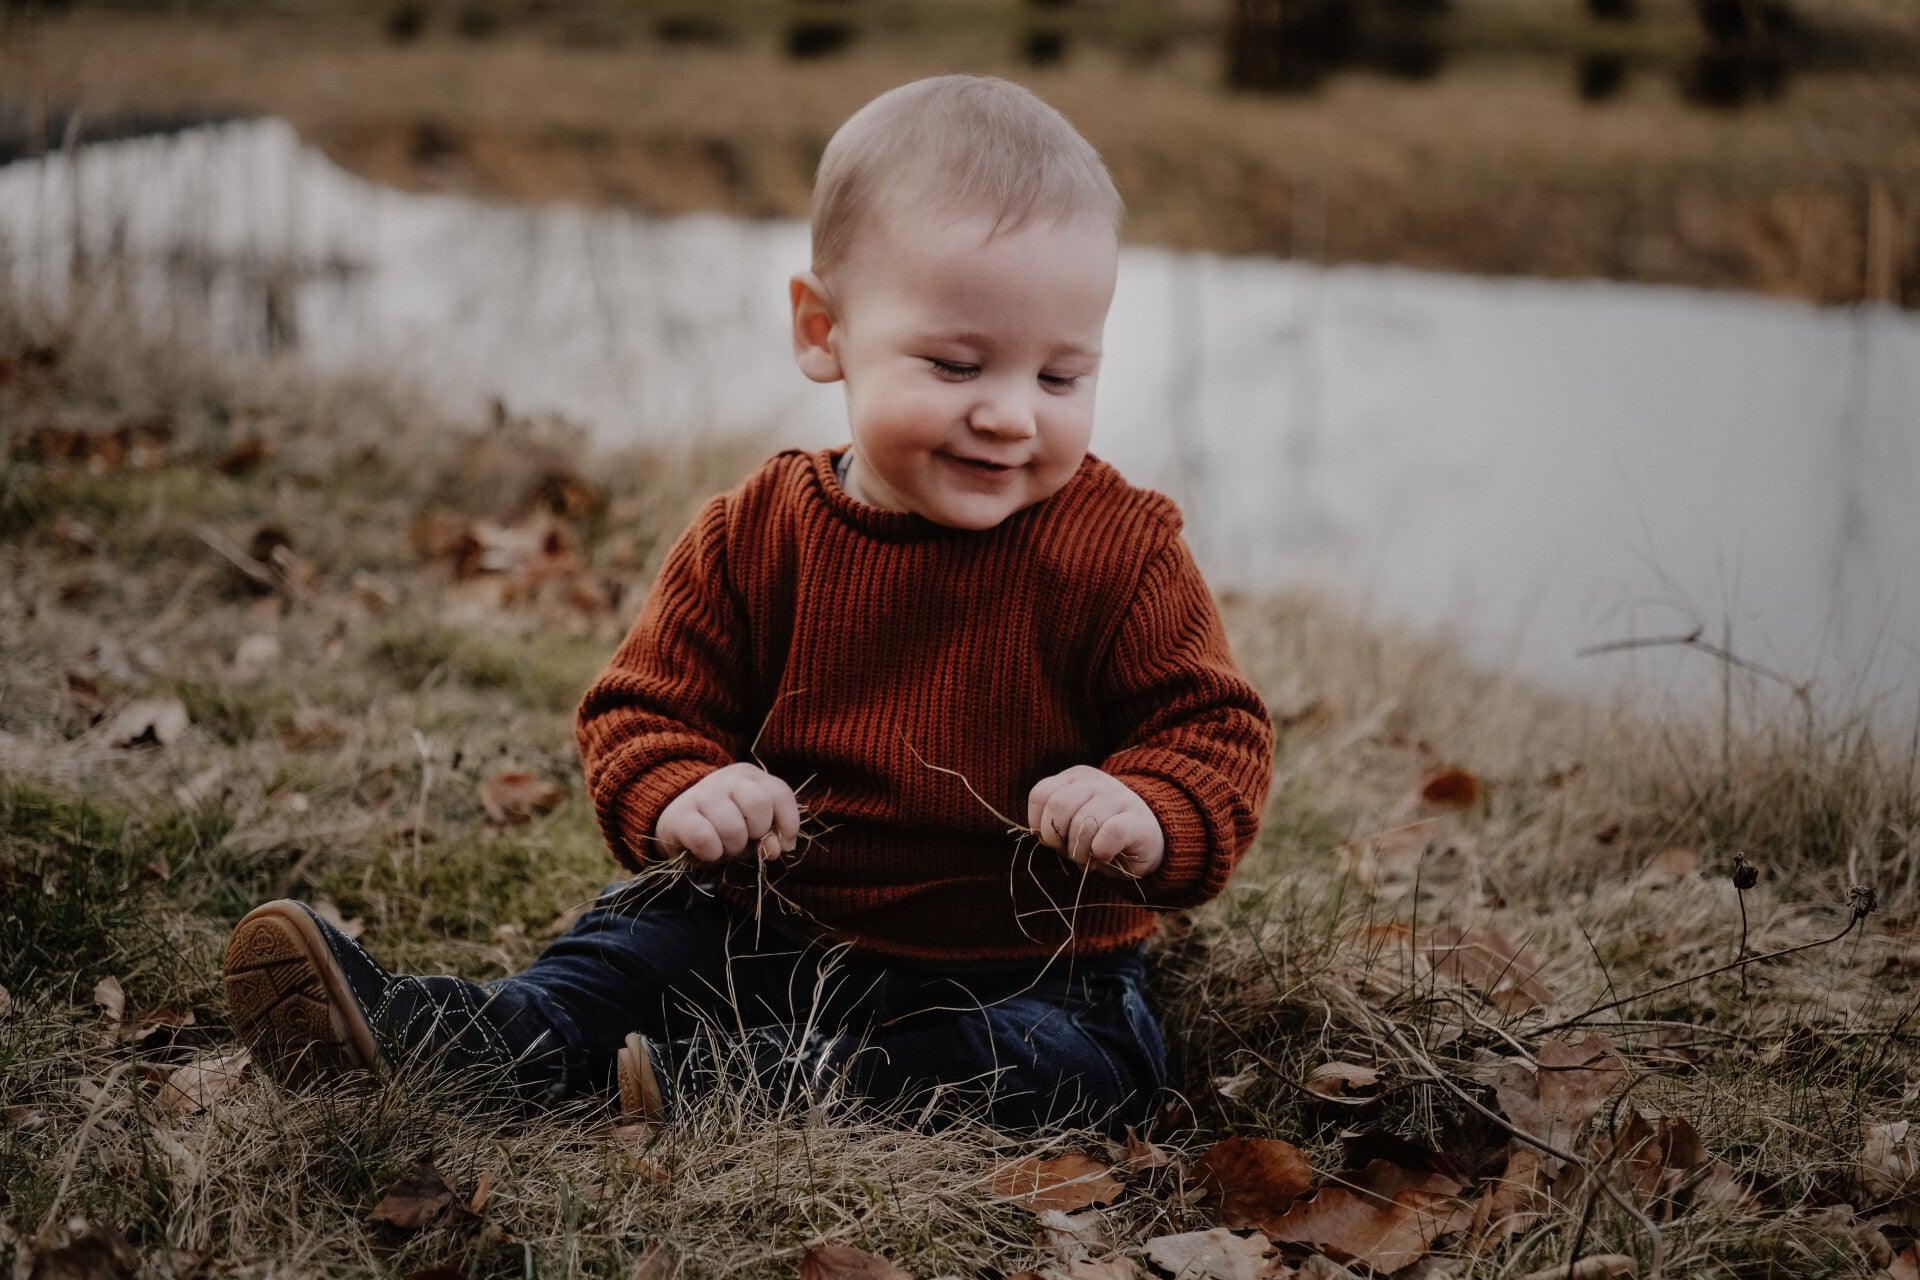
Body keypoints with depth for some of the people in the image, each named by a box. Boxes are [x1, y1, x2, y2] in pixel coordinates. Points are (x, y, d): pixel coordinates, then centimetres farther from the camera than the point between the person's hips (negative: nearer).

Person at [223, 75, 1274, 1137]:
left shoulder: (1118, 550, -10)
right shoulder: (753, 537, -4)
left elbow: (1213, 728, -7)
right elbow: (645, 706, 0)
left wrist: (1151, 820, -32)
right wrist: (675, 797, -24)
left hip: (1022, 966, -3)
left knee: (1092, 1059, -29)